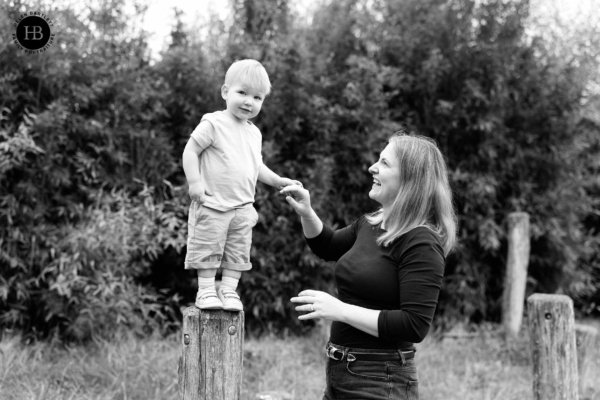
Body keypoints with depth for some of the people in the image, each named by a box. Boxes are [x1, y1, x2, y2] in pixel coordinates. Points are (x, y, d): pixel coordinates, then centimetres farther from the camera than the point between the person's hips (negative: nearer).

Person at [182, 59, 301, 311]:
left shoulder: (254, 133, 11)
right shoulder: (213, 124, -11)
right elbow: (190, 151, -11)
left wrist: (279, 181, 13)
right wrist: (195, 181, -19)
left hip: (243, 207, 6)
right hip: (212, 204, -6)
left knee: (238, 251, 8)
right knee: (208, 248, 1)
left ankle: (229, 290, 16)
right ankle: (206, 290, 11)